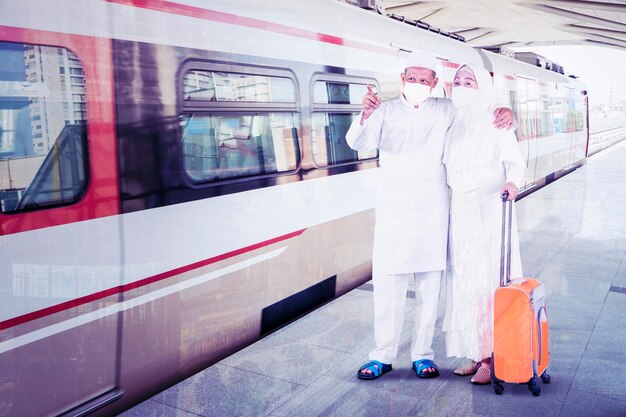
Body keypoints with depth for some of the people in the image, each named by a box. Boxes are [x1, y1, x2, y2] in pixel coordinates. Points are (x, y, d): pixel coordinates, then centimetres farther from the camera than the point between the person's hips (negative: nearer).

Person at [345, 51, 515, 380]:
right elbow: (357, 143, -10)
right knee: (387, 282, -1)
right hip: (392, 206, -1)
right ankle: (383, 355, 10)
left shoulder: (446, 111, 10)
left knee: (429, 284, 6)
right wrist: (365, 115, -31)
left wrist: (505, 110, -4)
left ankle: (422, 354, 18)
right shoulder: (386, 111, 5)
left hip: (432, 207, 2)